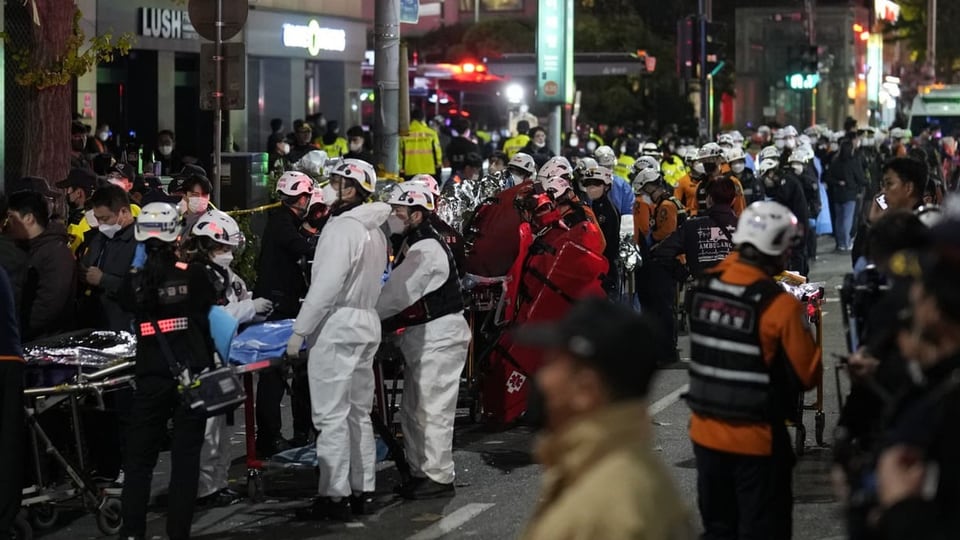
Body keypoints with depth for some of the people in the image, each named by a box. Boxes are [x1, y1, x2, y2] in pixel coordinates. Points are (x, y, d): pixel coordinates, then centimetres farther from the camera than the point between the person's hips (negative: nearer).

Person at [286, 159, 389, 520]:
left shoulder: (342, 227, -15)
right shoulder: (375, 230, 13)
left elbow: (327, 285, -20)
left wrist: (299, 330, -16)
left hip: (337, 327, -9)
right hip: (367, 323, 10)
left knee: (332, 415, -7)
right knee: (358, 413, 13)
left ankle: (333, 496, -7)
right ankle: (360, 490, 17)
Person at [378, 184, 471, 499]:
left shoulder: (426, 251, -20)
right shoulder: (411, 246, 14)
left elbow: (396, 295, -22)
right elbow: (398, 293, 16)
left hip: (440, 335, -11)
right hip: (422, 336, 11)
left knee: (433, 408, -7)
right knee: (412, 408, 15)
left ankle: (439, 477, -1)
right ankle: (420, 471, 23)